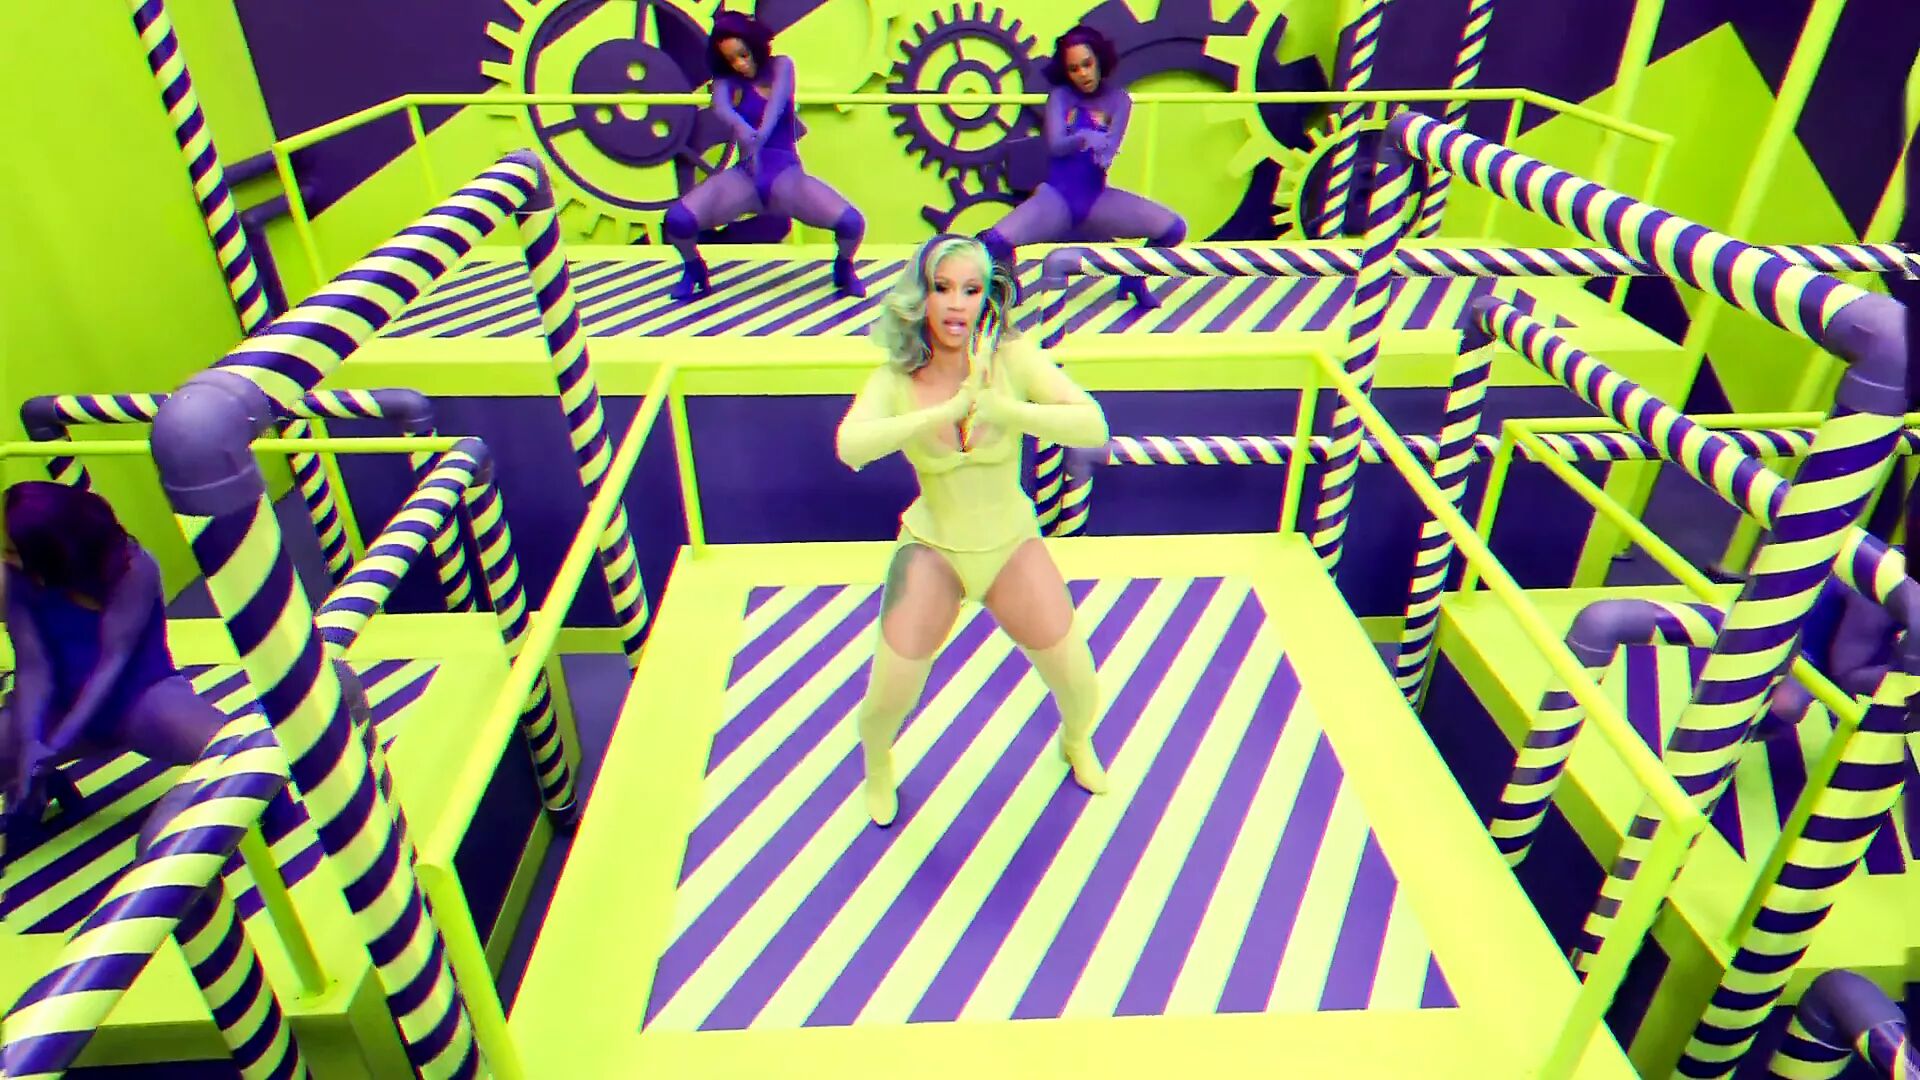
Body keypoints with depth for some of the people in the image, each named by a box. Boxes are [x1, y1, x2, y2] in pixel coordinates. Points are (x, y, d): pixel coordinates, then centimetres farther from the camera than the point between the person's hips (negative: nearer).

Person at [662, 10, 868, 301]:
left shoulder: (780, 66, 6)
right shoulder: (726, 80, 8)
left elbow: (777, 102, -14)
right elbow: (720, 107, -16)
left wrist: (759, 137, -36)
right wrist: (742, 129, -40)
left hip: (784, 172, -1)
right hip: (744, 176, 1)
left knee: (852, 222, -26)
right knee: (677, 219, -23)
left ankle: (844, 267, 11)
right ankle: (694, 269, 13)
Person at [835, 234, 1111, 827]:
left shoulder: (1013, 357, -17)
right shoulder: (895, 378, -17)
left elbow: (1094, 426, -28)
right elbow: (850, 446, -36)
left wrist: (999, 406, -42)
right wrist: (949, 409, -45)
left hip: (1014, 545, 1)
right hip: (931, 549, -1)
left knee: (1080, 689, 4)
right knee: (886, 705, -2)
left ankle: (1076, 741, 43)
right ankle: (877, 762, 37)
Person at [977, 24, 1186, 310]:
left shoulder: (1118, 99, 5)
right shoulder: (1060, 96, 3)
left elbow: (1110, 147, -7)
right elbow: (1055, 145, -10)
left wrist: (1103, 155, -32)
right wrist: (1084, 138, -32)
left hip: (1096, 199, 2)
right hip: (1057, 198, -2)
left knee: (1175, 228, -18)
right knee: (994, 242, -29)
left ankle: (1133, 280, 13)